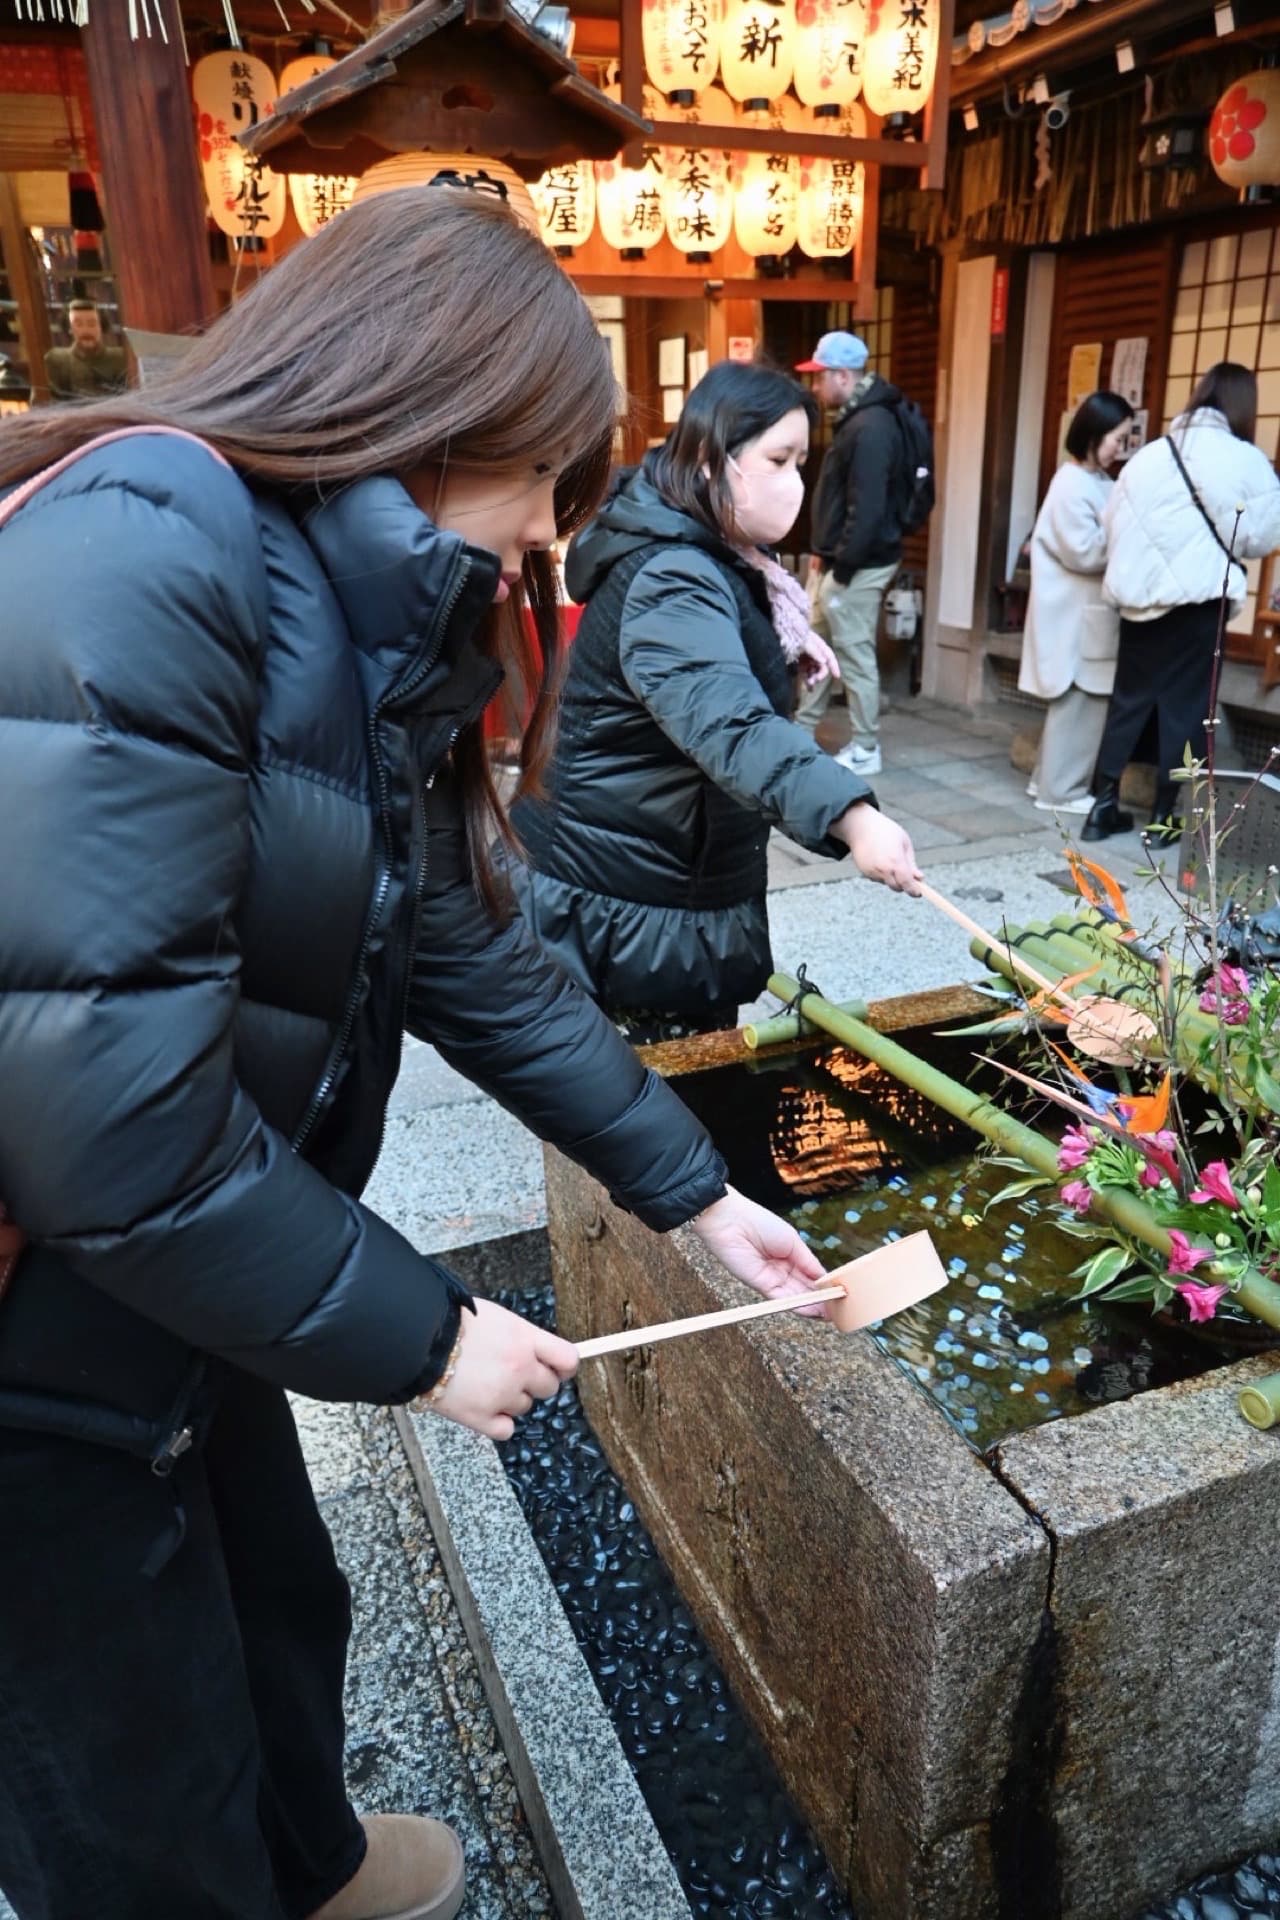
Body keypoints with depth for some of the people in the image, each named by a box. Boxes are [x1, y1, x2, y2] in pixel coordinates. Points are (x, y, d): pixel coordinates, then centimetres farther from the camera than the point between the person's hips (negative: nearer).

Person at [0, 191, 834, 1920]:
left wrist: (694, 1188, 7)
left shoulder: (356, 628, 5)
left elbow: (469, 956, 5)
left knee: (283, 1617, 30)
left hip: (177, 1301, 9)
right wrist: (420, 1336, -17)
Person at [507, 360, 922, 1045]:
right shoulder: (667, 582, -25)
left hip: (684, 881, 10)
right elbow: (729, 723, -43)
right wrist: (849, 816, -56)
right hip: (621, 906, -10)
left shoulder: (707, 554, 8)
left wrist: (786, 632, 12)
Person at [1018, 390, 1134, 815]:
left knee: (1076, 703, 14)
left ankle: (1051, 780, 22)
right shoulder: (1073, 485, -14)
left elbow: (1101, 540, 14)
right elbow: (1083, 552, -18)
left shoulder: (1098, 481, 14)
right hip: (1076, 614, -9)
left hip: (1091, 611, 9)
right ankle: (1061, 790, 6)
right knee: (1080, 703, -3)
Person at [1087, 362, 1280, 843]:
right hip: (1198, 599, -4)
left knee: (1129, 698, 11)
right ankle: (1165, 815, 8)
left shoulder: (1150, 454, 9)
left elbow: (1112, 523, 10)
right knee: (1184, 705, 4)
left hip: (1140, 594, 4)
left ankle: (1104, 805, 10)